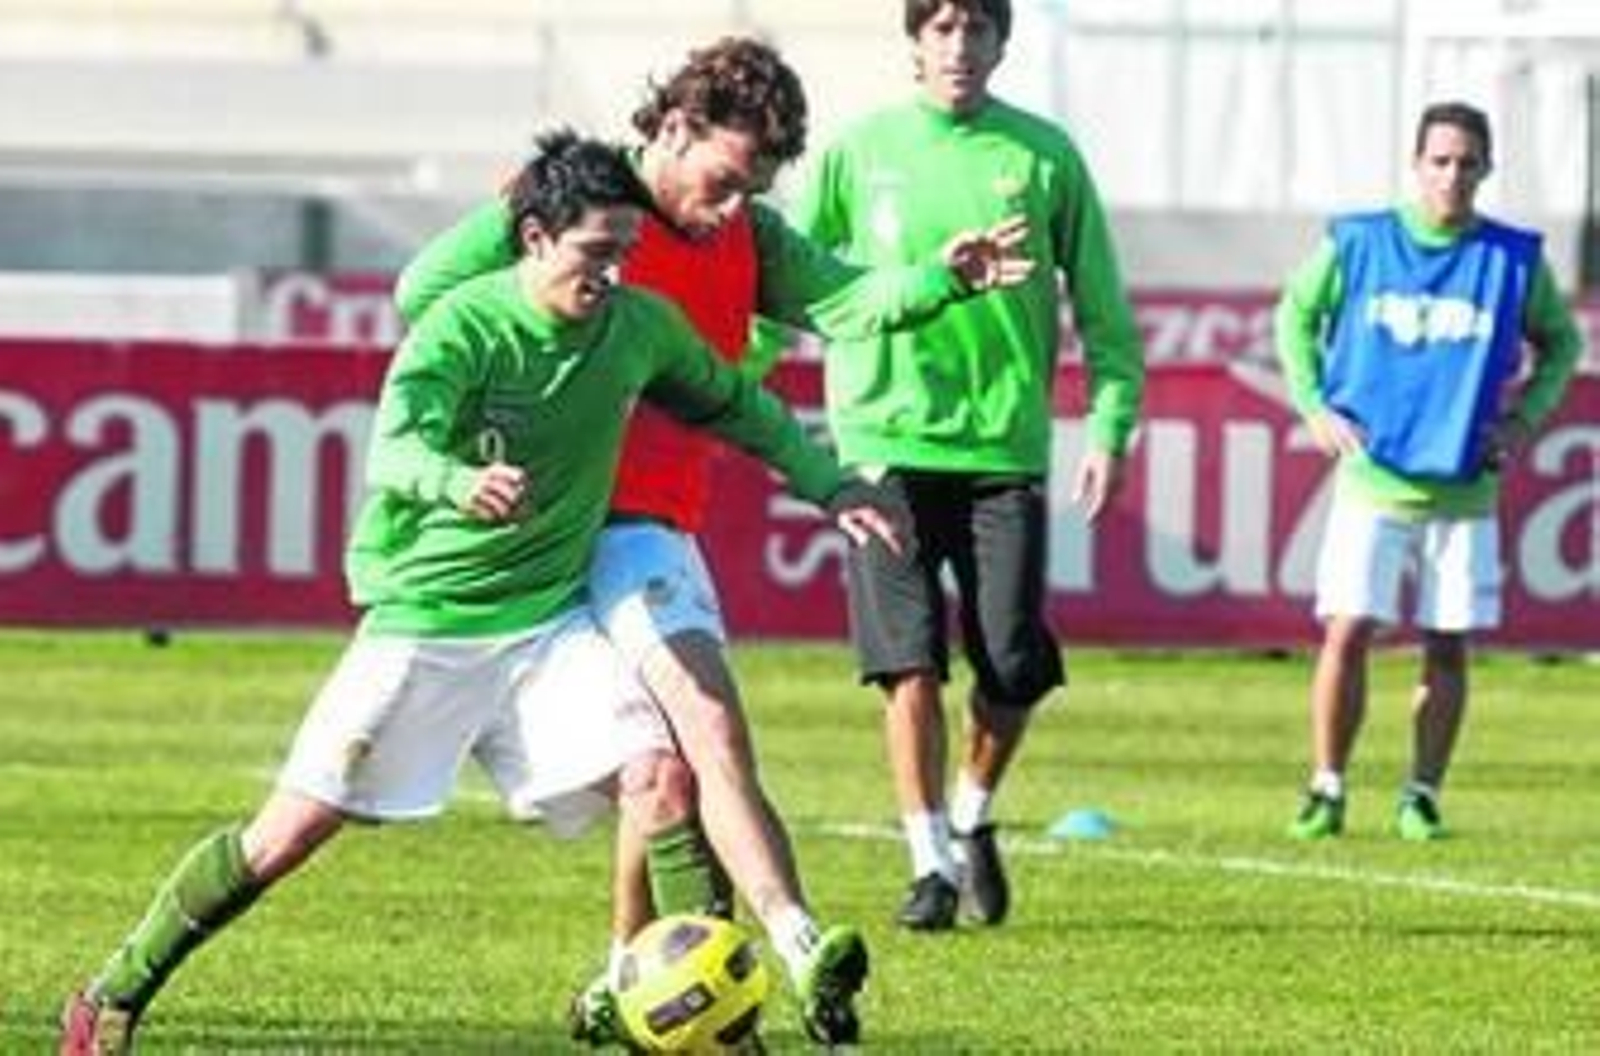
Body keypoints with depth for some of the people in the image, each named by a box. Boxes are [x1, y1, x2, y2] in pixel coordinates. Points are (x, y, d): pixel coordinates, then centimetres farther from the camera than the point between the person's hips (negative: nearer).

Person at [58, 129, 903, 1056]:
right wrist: (461, 485, -56)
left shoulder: (643, 325, -2)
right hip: (424, 619, -4)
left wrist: (830, 485, 14)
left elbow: (737, 404, 18)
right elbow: (395, 449, -35)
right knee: (290, 834, -4)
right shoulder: (464, 326, -19)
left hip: (549, 619, 4)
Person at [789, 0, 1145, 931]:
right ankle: (932, 863, 3)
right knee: (910, 663, -6)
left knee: (1014, 667, -3)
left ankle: (973, 818, 24)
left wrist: (1110, 428, -1)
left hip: (1005, 444, 0)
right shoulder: (859, 151, 3)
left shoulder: (1042, 156, 3)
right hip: (887, 442, 0)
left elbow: (1102, 305, 6)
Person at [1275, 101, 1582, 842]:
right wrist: (1314, 406, 3)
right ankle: (1327, 789, 2)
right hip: (1370, 480, -1)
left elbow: (1560, 342, 16)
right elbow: (1297, 315, 13)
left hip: (1465, 489, 1)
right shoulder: (1356, 244, -2)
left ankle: (1423, 795, 15)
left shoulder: (1515, 260, 1)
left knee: (1447, 647, 4)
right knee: (1348, 633, -9)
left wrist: (1525, 418, 2)